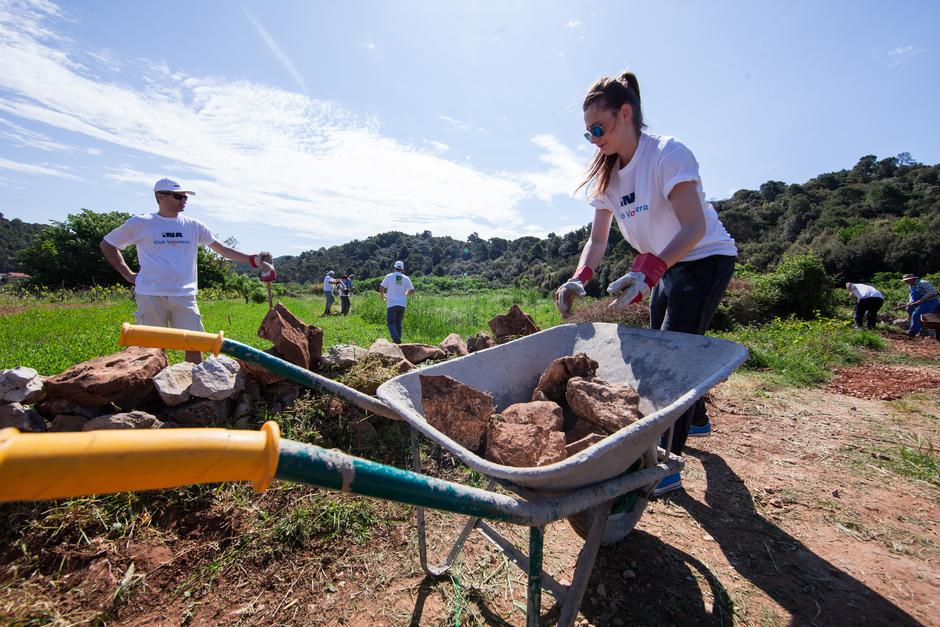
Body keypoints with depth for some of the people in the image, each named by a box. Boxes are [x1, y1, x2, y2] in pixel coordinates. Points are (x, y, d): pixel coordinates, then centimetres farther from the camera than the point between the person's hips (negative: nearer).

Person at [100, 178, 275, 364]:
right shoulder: (140, 224, 3)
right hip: (150, 295, -2)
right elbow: (106, 244, 15)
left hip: (184, 296, 2)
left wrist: (253, 259, -10)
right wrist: (127, 274, 6)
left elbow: (223, 249, 4)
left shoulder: (193, 225, 8)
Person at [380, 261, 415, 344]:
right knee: (398, 323, 14)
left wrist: (383, 295, 14)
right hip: (402, 304, 3)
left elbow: (381, 288, -6)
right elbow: (412, 290, 5)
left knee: (390, 323, 1)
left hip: (392, 304, -3)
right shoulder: (406, 278, 5)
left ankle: (396, 339, -16)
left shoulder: (389, 276, -2)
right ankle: (398, 340, 15)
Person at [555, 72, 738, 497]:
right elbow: (598, 239, -4)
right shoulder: (608, 174, 1)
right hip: (666, 267, 8)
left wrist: (646, 270, -45)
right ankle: (697, 419, 44)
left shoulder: (667, 154, -21)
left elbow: (695, 227, -30)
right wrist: (579, 278, -22)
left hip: (707, 259, -8)